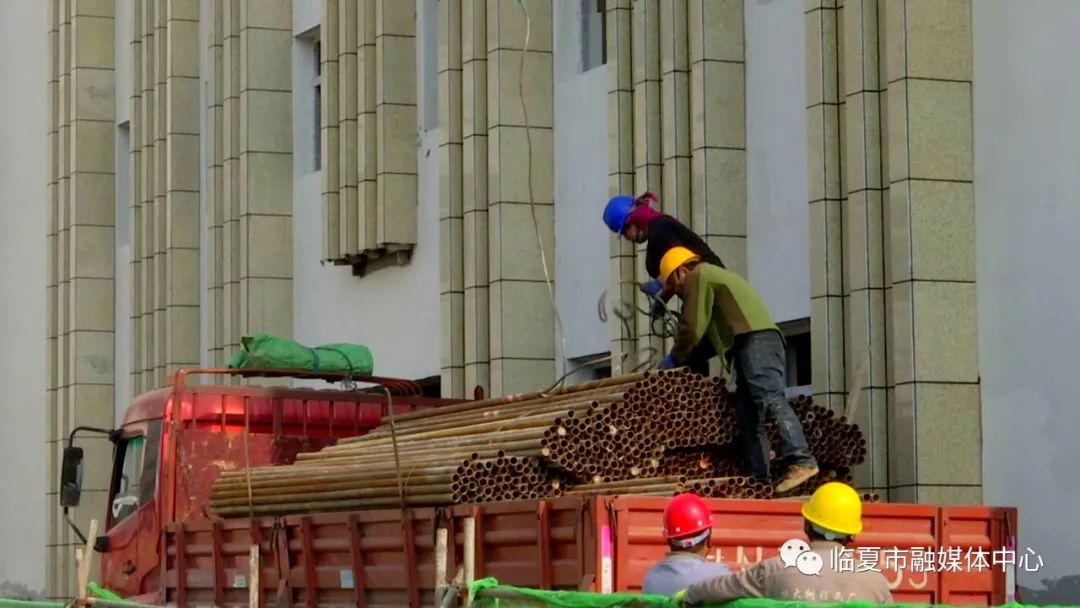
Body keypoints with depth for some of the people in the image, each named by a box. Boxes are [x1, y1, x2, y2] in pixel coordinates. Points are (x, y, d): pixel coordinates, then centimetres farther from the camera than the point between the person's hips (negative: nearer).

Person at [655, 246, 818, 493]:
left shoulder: (698, 276, 7)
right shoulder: (718, 276, 37)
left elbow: (693, 327, 0)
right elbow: (713, 331, 35)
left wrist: (675, 359, 12)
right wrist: (687, 360, 33)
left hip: (754, 340, -10)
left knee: (770, 399, -22)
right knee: (748, 415, 4)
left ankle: (801, 460, -36)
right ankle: (759, 479, -5)